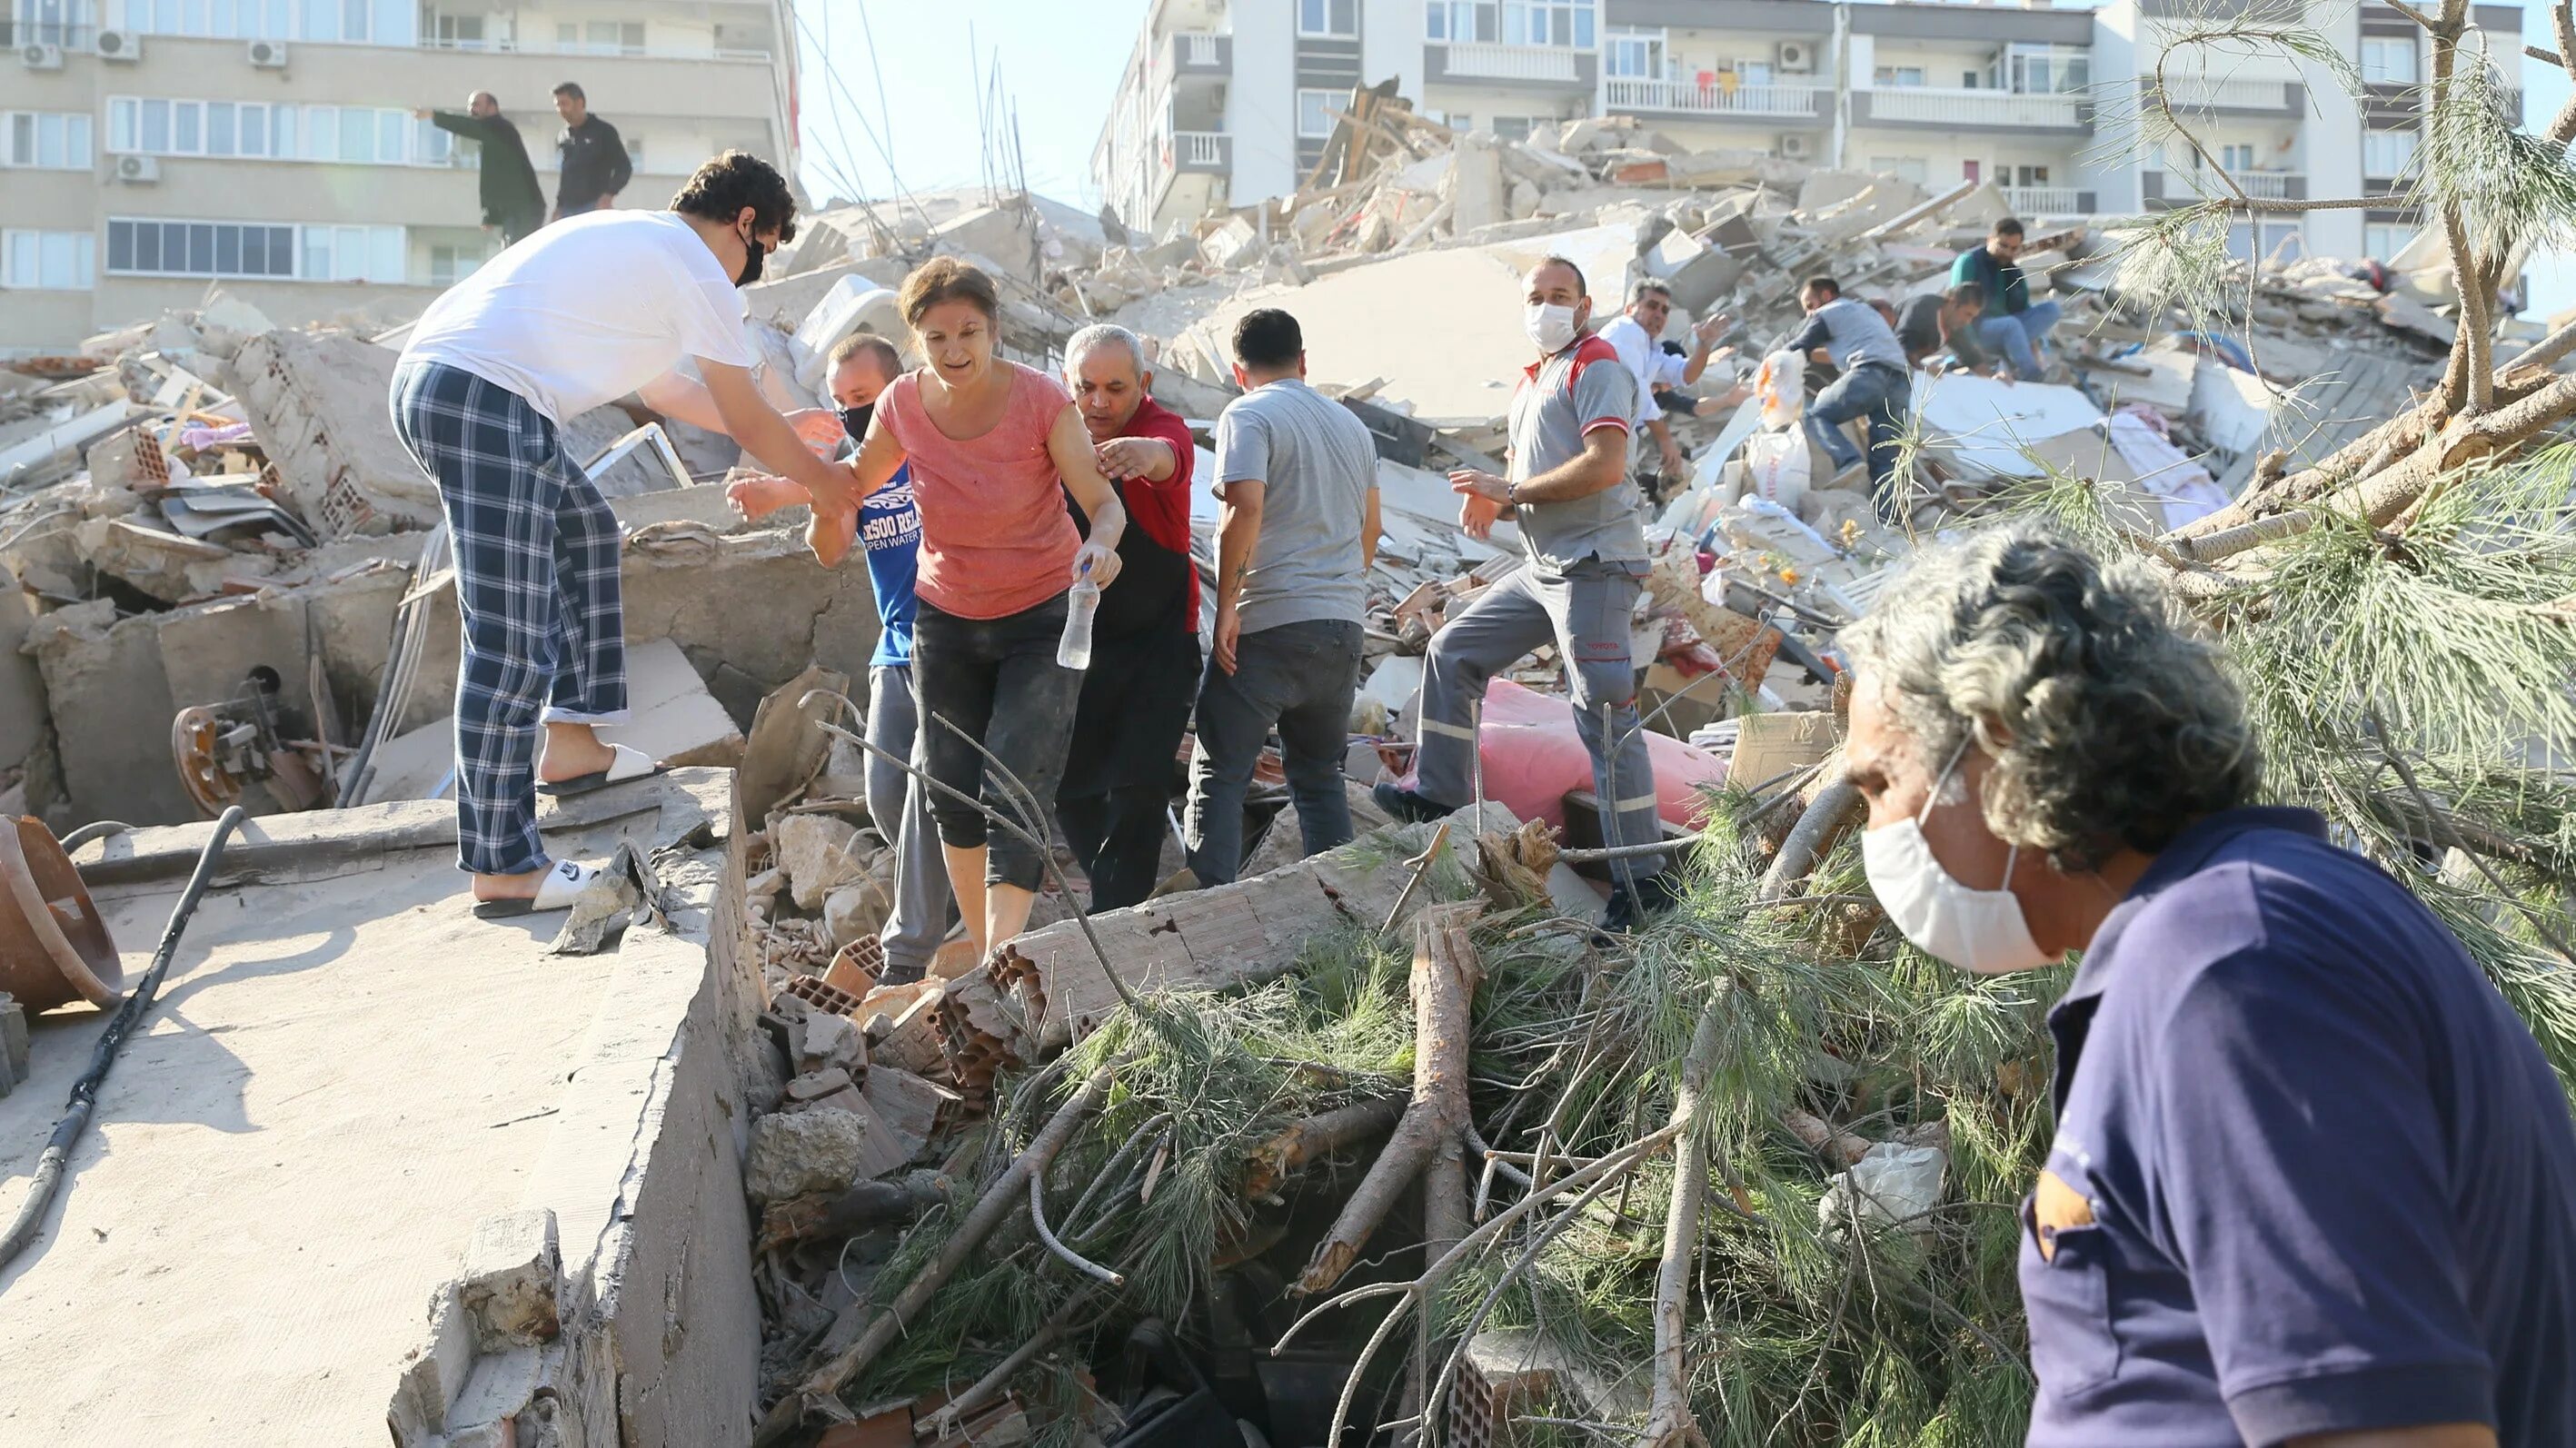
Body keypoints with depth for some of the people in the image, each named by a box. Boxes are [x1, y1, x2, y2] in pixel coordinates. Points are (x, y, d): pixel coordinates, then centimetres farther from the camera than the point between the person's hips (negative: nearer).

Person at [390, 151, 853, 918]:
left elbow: (663, 387, 40)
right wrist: (832, 482, 21)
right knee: (512, 645, -9)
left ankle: (572, 742, 27)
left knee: (585, 530, 28)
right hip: (487, 401, -10)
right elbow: (749, 424, 5)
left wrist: (783, 431, 45)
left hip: (423, 375, 10)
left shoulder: (626, 238, 29)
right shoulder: (697, 268, 1)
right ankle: (502, 868, -5)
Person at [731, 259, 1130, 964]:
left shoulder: (1039, 398, -20)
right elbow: (859, 478, 9)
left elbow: (1103, 502, -23)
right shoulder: (904, 404, -10)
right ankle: (984, 953, 25)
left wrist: (1101, 543, -45)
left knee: (1016, 793, -14)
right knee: (952, 792, 9)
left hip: (1042, 618, -4)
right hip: (946, 618, 4)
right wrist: (782, 489, -7)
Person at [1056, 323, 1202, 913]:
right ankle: (1117, 896, 30)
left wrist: (1141, 453, -64)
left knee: (1139, 786, -12)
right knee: (1070, 787, 10)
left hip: (1158, 640, -4)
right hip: (1075, 638, 4)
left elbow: (1168, 457, -41)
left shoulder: (1165, 429, -15)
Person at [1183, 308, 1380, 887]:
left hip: (1269, 623, -7)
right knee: (1319, 772, 17)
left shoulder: (1248, 416, -5)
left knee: (1219, 772, 0)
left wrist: (1226, 605, -16)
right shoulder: (1351, 425, 17)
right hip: (1343, 625, 7)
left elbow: (1244, 509, -19)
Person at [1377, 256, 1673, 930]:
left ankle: (1642, 879, -8)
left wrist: (1511, 491, -14)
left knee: (1605, 716, -11)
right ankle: (1438, 793, 25)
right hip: (1543, 566, 10)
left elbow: (1604, 464, -21)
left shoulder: (1596, 367, -8)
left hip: (1592, 565, -10)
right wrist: (1490, 500, 3)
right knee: (1453, 652, 15)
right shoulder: (1530, 381, 21)